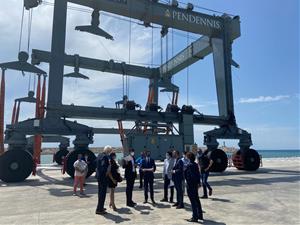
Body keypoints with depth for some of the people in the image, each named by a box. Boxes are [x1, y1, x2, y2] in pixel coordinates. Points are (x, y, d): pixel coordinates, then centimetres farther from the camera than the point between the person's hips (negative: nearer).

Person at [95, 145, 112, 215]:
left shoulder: (99, 155, 9)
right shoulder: (105, 156, -20)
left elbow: (96, 164, 15)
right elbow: (104, 166, -29)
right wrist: (106, 173, -15)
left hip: (98, 176, 10)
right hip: (103, 177, -10)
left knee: (100, 192, 19)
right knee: (103, 193, 0)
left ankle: (100, 207, 32)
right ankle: (99, 209, 6)